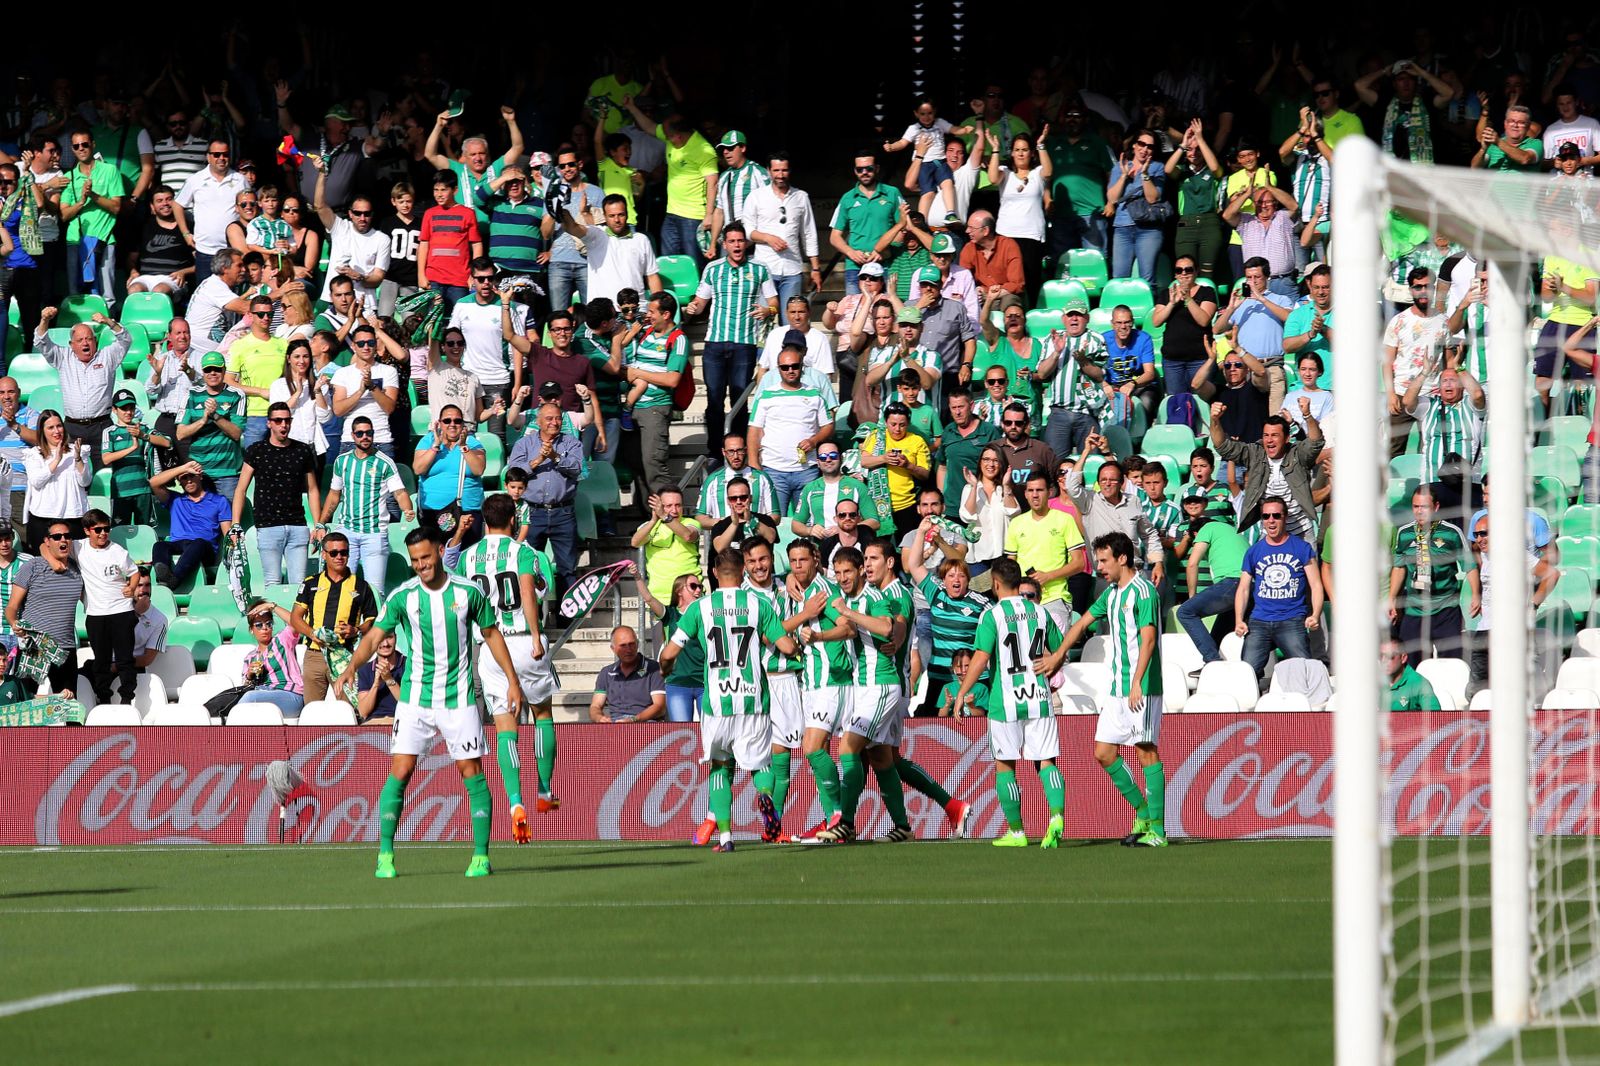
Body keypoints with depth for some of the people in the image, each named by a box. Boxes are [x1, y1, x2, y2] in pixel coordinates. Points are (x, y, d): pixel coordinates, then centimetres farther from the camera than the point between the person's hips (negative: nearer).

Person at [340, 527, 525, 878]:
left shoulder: (468, 592, -3)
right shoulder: (402, 596, -4)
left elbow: (491, 634, 9)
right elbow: (374, 637, -5)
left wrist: (512, 680, 9)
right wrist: (351, 667, -24)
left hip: (459, 699, 0)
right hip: (415, 698, 0)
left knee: (473, 774, -1)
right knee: (400, 772, -8)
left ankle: (481, 856, 5)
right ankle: (385, 855, -3)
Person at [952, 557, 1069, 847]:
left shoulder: (992, 615, -8)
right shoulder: (1039, 612, 7)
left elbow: (980, 659, -13)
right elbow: (1061, 651, 17)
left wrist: (962, 693, -4)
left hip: (1006, 701, -4)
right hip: (1039, 699, 4)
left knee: (1005, 766, 8)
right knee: (1045, 761, 4)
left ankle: (1016, 832, 10)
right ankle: (1057, 816, -19)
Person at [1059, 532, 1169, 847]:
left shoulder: (1143, 592, -12)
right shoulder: (1112, 593, 16)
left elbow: (1148, 639, -21)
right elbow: (1083, 622, 28)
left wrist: (1136, 684, -28)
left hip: (1142, 690, -9)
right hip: (1116, 688, 9)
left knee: (1147, 753, -7)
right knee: (1103, 751, 6)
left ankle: (1157, 829, -6)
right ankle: (1143, 812, 17)